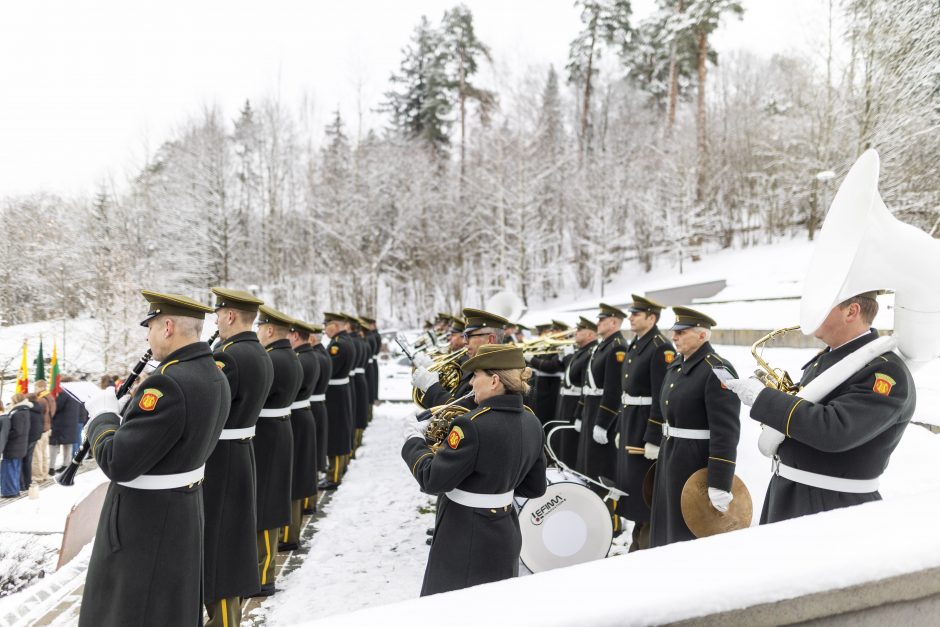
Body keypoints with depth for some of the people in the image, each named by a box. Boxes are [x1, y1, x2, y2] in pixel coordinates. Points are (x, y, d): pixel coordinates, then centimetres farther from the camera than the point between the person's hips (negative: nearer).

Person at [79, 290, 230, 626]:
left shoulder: (169, 383, -28)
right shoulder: (215, 377, 1)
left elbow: (118, 463, -26)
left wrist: (103, 416, -9)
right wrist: (122, 416, 7)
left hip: (144, 520, -9)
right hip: (184, 507, 9)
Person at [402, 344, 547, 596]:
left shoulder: (473, 425, -25)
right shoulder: (532, 422, 0)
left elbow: (433, 480, -20)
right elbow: (535, 487, 8)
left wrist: (414, 440, -6)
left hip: (466, 542, -7)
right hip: (505, 533, 8)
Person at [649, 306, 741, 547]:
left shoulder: (717, 371, -18)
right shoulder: (676, 367, 10)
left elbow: (725, 432, -22)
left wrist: (719, 484, -24)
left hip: (698, 463, -9)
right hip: (670, 458, 9)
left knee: (692, 532, 3)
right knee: (668, 526, 19)